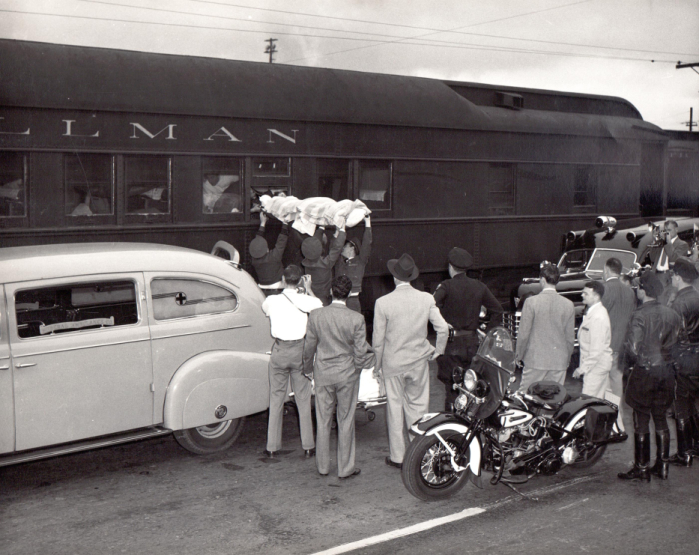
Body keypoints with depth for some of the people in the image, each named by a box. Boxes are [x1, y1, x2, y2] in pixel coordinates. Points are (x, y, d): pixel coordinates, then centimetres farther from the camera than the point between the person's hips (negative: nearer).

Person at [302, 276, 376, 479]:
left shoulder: (315, 315, -8)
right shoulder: (356, 319, -15)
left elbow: (309, 347, 1)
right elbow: (360, 352, -10)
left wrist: (308, 369, 17)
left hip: (323, 373, 2)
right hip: (347, 374, -2)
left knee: (323, 421, 13)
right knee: (346, 421, 9)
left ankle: (322, 466, 24)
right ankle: (345, 468, 17)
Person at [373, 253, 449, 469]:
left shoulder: (383, 302, -12)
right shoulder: (426, 299, -7)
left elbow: (378, 340, -7)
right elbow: (443, 328, -6)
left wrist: (378, 366, 6)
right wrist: (437, 351, 11)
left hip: (393, 363, -2)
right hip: (419, 362, 2)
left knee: (395, 407, 9)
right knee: (418, 406, 13)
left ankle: (398, 456, 17)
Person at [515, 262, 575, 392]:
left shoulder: (531, 302, -10)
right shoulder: (568, 305, -1)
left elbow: (523, 334, -6)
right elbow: (570, 337, 5)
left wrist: (518, 356, 7)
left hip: (535, 360, -3)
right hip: (559, 362, 3)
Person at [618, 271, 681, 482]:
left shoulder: (640, 315, -17)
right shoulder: (671, 314, 3)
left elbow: (633, 348, -20)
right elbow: (676, 342, 8)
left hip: (645, 371, -6)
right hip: (666, 372, 6)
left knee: (641, 421, 3)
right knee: (660, 419, 16)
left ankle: (641, 468, 8)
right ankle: (662, 466, 22)